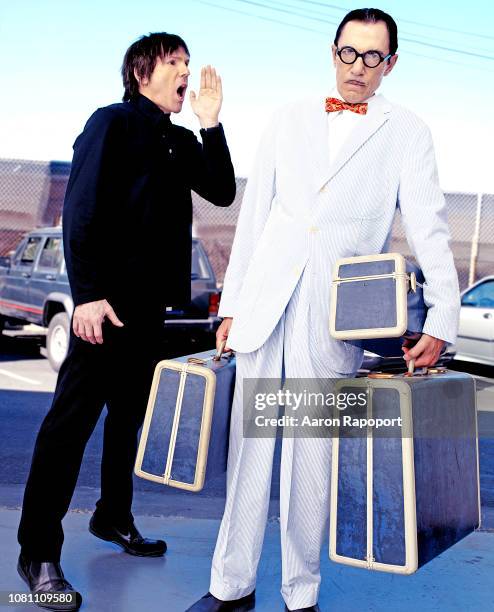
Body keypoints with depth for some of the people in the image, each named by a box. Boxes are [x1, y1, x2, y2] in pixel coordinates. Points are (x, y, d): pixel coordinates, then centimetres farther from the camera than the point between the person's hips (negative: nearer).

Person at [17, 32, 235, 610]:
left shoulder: (181, 142, 17)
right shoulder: (112, 123, -5)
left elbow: (222, 192, 8)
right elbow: (81, 210, -13)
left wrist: (211, 126, -2)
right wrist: (87, 294, -21)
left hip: (152, 299, 8)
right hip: (108, 296, -8)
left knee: (129, 411, 16)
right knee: (72, 418, -6)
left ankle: (113, 517, 31)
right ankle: (38, 552, 0)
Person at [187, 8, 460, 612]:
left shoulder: (406, 133, 7)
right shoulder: (289, 119, 15)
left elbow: (429, 228, -3)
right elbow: (252, 215, 14)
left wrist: (441, 319, -16)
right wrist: (231, 304, 9)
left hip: (333, 317, -2)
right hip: (264, 306, 3)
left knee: (311, 458, 2)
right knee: (247, 448, 6)